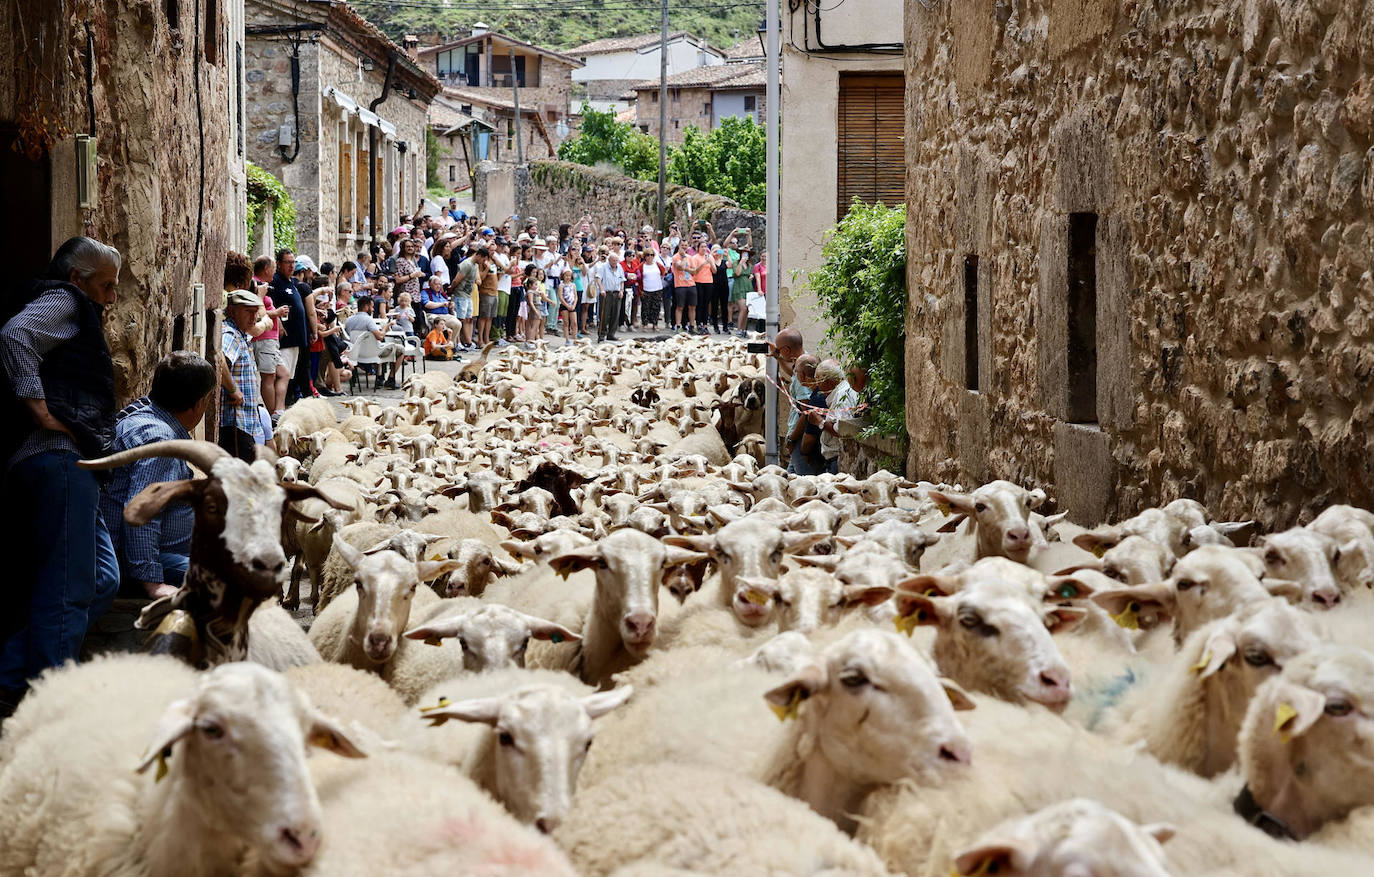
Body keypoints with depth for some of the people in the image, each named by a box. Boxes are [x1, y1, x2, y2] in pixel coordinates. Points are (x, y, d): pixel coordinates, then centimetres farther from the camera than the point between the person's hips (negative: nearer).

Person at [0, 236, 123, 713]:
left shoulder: (77, 316, 31)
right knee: (67, 589, -11)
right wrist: (41, 410, -20)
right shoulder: (62, 301, 0)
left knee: (102, 580, 11)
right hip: (57, 458, -11)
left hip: (68, 464, 11)